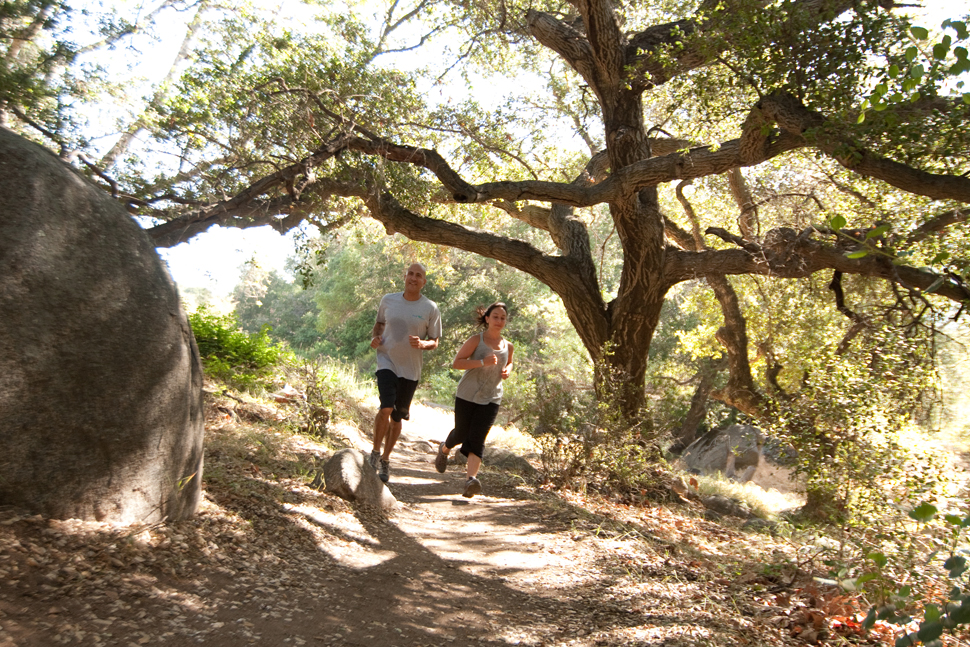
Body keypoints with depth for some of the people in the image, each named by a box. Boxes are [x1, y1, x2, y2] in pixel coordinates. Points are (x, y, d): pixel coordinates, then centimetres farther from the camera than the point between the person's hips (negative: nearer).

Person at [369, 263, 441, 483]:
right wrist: (375, 337, -4)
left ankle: (385, 459, 31)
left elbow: (435, 342, 2)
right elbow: (379, 323, 18)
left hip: (410, 368, 1)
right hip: (387, 361, -1)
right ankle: (375, 452, 3)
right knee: (386, 408, -21)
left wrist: (422, 344, -20)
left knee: (397, 417, 10)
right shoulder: (388, 300, 1)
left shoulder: (430, 308, -4)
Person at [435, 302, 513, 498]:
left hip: (491, 399, 2)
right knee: (461, 433, 11)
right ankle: (444, 449, 44)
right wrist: (482, 362, -23)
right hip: (467, 395, -2)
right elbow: (456, 363, -10)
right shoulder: (476, 340, -5)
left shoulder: (508, 346, 9)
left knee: (478, 438, -11)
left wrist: (507, 370, 6)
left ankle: (471, 479, -20)